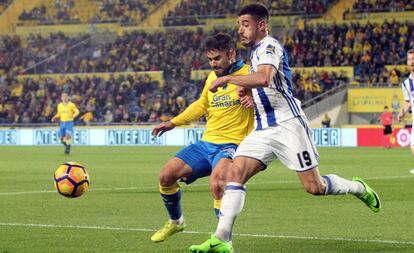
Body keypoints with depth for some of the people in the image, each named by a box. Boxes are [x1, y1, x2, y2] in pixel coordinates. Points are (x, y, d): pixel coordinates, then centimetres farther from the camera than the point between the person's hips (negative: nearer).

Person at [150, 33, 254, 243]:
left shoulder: (247, 74, -9)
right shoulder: (212, 77, 12)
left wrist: (253, 98, -33)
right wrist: (172, 123, 28)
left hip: (231, 145, -8)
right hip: (206, 143, 8)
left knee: (217, 180, -36)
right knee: (166, 176, 2)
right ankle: (175, 222, 29)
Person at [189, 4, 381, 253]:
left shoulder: (269, 46, -11)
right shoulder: (256, 51, 18)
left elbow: (264, 78, -32)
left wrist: (227, 79, -24)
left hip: (287, 125, -8)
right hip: (263, 129, 8)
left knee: (314, 186, -5)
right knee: (235, 172, -13)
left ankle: (358, 187, 25)